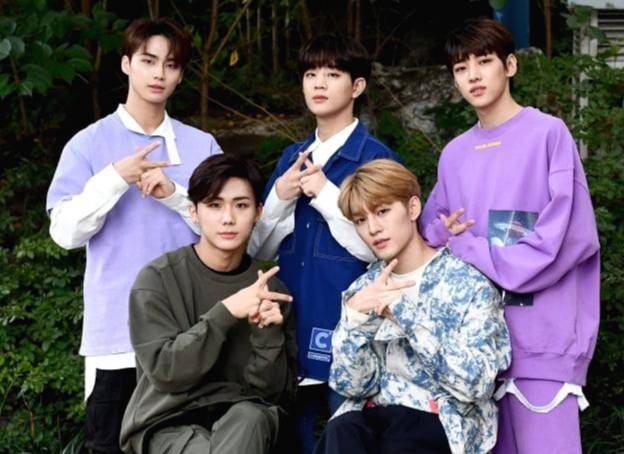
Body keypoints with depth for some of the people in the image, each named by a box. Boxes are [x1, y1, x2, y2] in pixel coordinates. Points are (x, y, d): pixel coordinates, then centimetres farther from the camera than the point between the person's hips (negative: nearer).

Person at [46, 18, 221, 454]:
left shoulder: (202, 146, 6)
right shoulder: (89, 144, 2)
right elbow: (66, 231, -5)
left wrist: (174, 193, -12)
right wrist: (115, 178, -17)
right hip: (116, 330, -1)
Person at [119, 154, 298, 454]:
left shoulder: (271, 290, 5)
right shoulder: (158, 279, -3)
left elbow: (273, 393, 1)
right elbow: (165, 370, -13)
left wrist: (268, 333, -17)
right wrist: (225, 313, -22)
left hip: (243, 423, 3)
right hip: (168, 422, -2)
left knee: (251, 417, -34)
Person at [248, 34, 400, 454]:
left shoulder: (376, 158, -5)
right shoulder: (292, 158, 12)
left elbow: (378, 247, -11)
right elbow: (260, 249, 12)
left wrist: (325, 194, -15)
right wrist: (280, 196, -5)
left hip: (347, 323, -5)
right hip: (292, 318, 5)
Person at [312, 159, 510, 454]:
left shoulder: (468, 282, -6)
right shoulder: (364, 288, 9)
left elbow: (474, 382, -16)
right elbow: (350, 385, 1)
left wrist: (407, 313, -21)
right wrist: (355, 314, -14)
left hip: (446, 422, -3)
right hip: (376, 414, 3)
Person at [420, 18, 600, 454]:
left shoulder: (549, 133, -3)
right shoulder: (454, 155, 15)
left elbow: (571, 235, -12)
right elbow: (432, 234, 19)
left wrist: (468, 249, -11)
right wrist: (447, 237, -6)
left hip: (540, 334, -5)